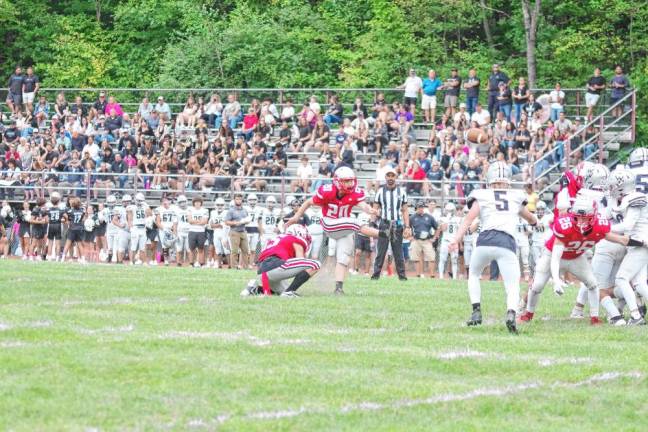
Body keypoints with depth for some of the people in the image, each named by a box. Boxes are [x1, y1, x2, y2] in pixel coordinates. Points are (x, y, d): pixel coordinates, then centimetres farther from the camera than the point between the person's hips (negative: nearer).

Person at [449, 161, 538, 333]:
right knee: (513, 287, 3)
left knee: (474, 275, 28)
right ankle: (511, 313, -27)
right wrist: (534, 222, 65)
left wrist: (457, 240, -9)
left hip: (485, 241, 0)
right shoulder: (516, 197, 22)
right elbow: (531, 219, 41)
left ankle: (476, 311, 12)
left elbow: (470, 217, -2)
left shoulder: (482, 196, 14)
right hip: (507, 243, 0)